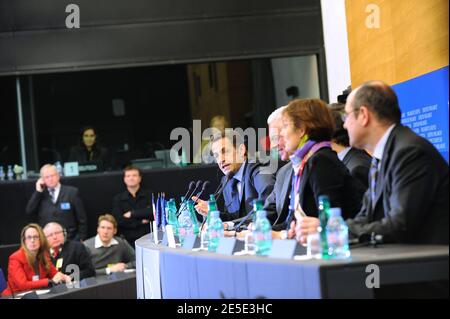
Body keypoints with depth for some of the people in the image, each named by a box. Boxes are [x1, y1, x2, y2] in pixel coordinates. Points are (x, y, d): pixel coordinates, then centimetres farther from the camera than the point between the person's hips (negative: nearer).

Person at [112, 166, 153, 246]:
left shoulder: (149, 195, 10)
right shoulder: (118, 199, 10)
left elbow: (153, 212, -6)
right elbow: (119, 221, -2)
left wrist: (132, 213, -4)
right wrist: (141, 222, -5)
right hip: (128, 241, 0)